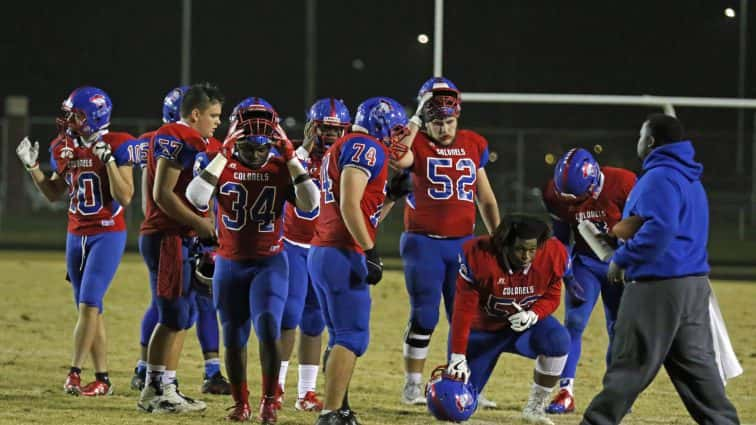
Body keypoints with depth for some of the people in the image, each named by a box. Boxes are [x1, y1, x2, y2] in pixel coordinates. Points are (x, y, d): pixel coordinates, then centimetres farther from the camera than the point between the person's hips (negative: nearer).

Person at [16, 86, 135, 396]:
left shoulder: (116, 147, -13)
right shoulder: (64, 148, 6)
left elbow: (125, 197, -18)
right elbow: (53, 194, 15)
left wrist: (108, 160, -26)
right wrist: (31, 165, 3)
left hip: (108, 234, -7)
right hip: (76, 234, 7)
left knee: (88, 304, -15)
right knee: (89, 309, 7)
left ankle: (74, 372, -16)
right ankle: (102, 379, 11)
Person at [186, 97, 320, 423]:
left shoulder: (281, 167, -5)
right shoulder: (221, 164, -6)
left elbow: (310, 204, -18)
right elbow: (196, 198, -23)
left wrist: (290, 157, -21)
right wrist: (223, 155, -27)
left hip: (269, 263, -1)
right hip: (230, 264, 1)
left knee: (268, 330, -18)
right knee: (234, 338, 9)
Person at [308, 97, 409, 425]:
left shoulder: (341, 148, 22)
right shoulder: (366, 148, -8)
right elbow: (349, 206, -18)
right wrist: (371, 252, -18)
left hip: (320, 252, 10)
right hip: (344, 254, -10)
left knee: (341, 337, 15)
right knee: (353, 337, -10)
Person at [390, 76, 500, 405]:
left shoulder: (473, 145, 8)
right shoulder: (417, 144, -5)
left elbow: (485, 199, 16)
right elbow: (398, 159, -30)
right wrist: (416, 120, -21)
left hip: (463, 243, 4)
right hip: (424, 243, -4)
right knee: (424, 316, -4)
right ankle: (413, 385, 6)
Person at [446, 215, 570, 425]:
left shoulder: (552, 256, -20)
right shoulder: (479, 256, -29)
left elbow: (551, 296, -4)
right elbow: (463, 309, -23)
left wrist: (532, 315, -27)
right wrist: (457, 357, -24)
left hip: (527, 323, 2)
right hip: (482, 329, -2)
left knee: (559, 340, -32)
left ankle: (535, 408, -16)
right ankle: (444, 383, 36)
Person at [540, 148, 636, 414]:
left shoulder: (622, 185, -26)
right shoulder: (557, 195, -15)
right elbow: (561, 239, 0)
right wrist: (567, 277, -8)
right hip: (585, 261, 2)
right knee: (574, 323, -10)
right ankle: (565, 393, -8)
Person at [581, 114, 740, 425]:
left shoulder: (659, 178, -13)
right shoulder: (690, 179, 19)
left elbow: (659, 228, -25)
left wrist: (622, 259, -15)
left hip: (658, 286, -9)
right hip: (694, 284, 9)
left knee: (629, 364, -5)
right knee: (696, 363, 10)